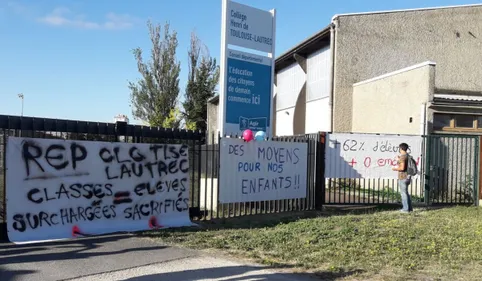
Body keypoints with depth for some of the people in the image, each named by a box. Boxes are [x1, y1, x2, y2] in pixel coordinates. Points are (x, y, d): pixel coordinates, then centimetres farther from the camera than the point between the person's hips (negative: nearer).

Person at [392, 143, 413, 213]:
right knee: (406, 193, 18)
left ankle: (406, 209, 3)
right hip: (407, 177, 9)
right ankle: (409, 208, 22)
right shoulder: (408, 155, 11)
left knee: (404, 193, -2)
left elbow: (402, 168, -24)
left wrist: (395, 169, -7)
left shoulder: (402, 156, -17)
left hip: (403, 177, -9)